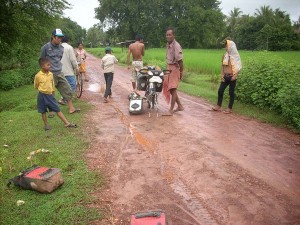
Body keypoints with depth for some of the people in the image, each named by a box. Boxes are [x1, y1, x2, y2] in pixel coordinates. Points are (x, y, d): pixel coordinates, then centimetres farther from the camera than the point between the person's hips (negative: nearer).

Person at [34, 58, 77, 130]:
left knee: (58, 109, 2)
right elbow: (36, 86, 0)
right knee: (43, 111, 9)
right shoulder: (38, 76, -14)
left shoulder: (51, 74, 0)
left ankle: (67, 123, 1)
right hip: (42, 95, -4)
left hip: (50, 95, 4)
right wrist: (42, 89, 9)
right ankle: (46, 124, 25)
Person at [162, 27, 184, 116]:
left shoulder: (176, 46, -17)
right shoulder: (168, 45, 9)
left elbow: (180, 60, -16)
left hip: (175, 69, -9)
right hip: (169, 68, 9)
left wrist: (181, 72, -13)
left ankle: (171, 110, -2)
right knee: (168, 88, 13)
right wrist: (167, 68, 12)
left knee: (173, 89, -7)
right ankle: (180, 106, 24)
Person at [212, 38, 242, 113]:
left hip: (232, 77, -4)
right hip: (225, 76, 4)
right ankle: (219, 106, 16)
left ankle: (230, 108, 11)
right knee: (220, 90, 3)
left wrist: (235, 76, -15)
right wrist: (222, 75, 1)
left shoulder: (235, 56, -5)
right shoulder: (225, 55, 6)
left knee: (231, 92, 3)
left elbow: (238, 67, -5)